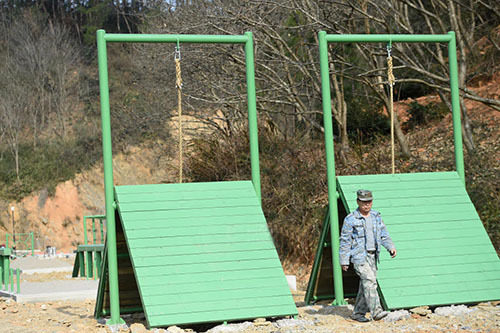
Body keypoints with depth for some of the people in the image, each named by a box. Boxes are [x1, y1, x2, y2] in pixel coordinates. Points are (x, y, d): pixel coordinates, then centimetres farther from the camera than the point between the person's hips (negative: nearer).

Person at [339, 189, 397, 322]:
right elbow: (345, 241, -3)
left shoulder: (376, 216, 11)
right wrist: (344, 261, -5)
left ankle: (358, 313, 16)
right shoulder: (350, 219, -5)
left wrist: (391, 247, -3)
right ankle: (376, 311, -23)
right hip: (359, 256, -6)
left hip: (372, 255, 6)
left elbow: (384, 234, 14)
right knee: (370, 282, -18)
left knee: (365, 285, 7)